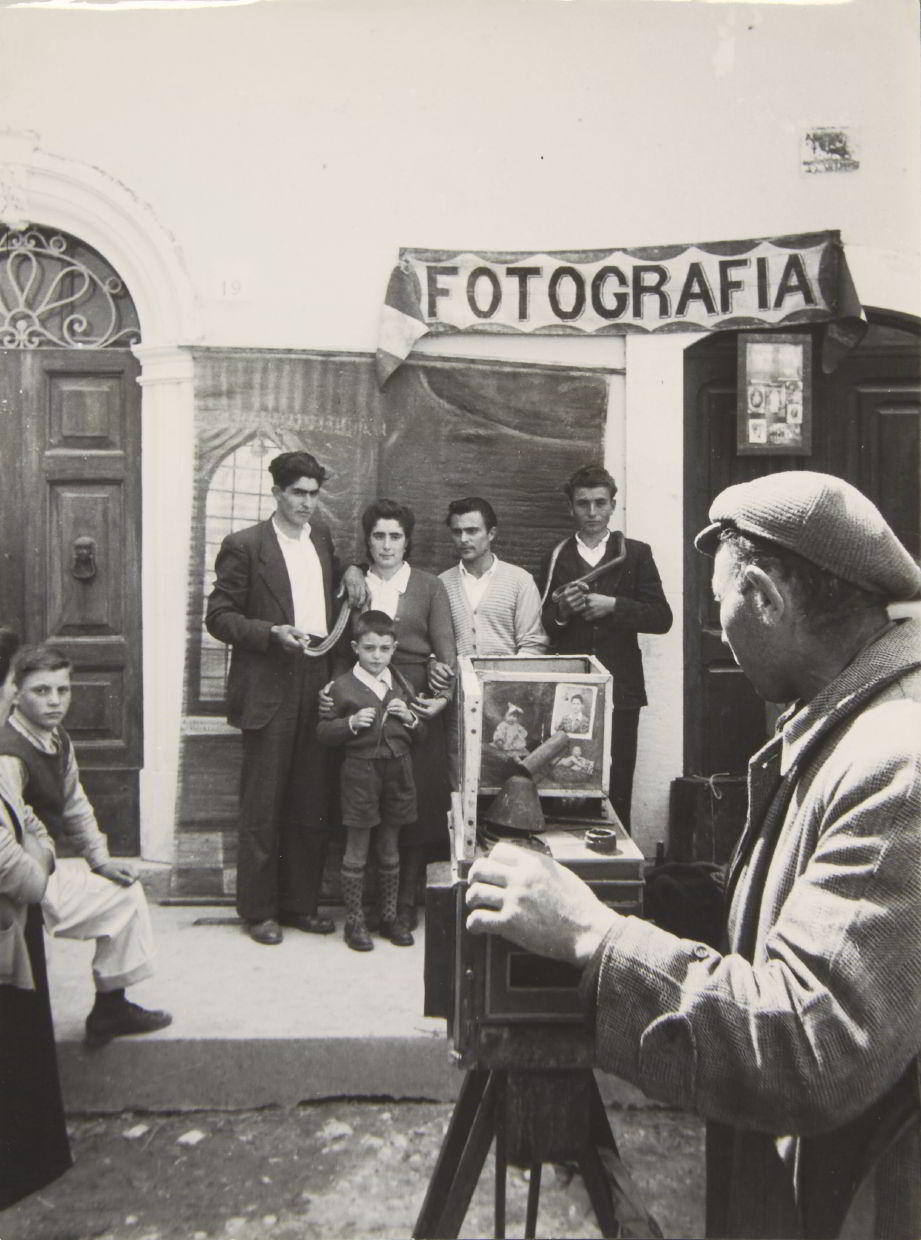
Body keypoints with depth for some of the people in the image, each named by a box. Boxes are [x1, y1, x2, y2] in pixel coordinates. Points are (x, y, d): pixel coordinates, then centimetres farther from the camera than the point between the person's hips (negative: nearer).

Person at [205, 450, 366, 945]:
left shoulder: (322, 537, 14)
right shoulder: (244, 545, -3)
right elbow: (218, 616, -3)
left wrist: (348, 571, 9)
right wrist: (273, 633, -17)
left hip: (317, 684, 5)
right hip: (269, 688, -5)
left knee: (312, 804, 9)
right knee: (262, 805, 2)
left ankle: (301, 903, 22)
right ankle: (258, 909, 15)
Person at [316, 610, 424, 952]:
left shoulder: (402, 686, 8)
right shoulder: (342, 686, -4)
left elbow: (419, 735, 14)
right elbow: (322, 732, -4)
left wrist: (410, 718, -6)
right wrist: (351, 723, -20)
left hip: (397, 769, 4)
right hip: (360, 771, -4)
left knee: (390, 850, 14)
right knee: (356, 851, 5)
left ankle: (389, 916, 27)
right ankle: (354, 920, 18)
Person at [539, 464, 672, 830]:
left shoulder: (636, 554, 8)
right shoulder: (556, 558, 12)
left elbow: (662, 618, 1)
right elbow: (542, 629, 9)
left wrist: (613, 606, -11)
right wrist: (561, 610, -11)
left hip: (619, 690, -1)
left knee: (617, 789, 0)